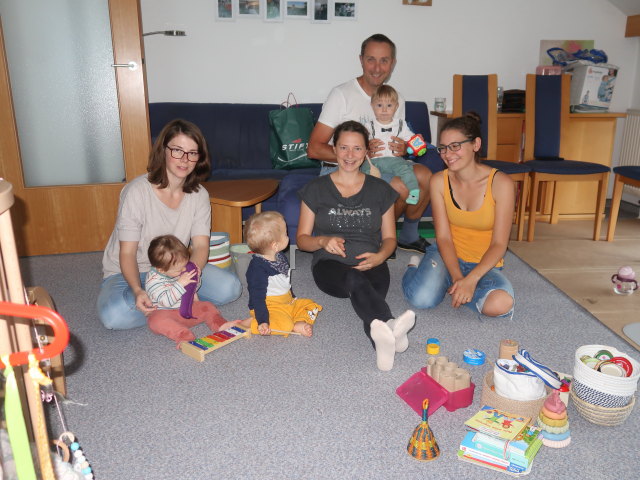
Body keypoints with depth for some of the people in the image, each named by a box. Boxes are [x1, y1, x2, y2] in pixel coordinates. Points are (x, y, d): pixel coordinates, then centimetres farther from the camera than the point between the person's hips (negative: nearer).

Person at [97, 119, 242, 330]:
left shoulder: (199, 195, -6)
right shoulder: (137, 191, -20)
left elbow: (201, 245, -12)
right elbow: (127, 253, -20)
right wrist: (138, 291, -38)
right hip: (129, 273, -3)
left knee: (229, 287, -18)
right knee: (114, 315, -34)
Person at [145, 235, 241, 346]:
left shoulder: (180, 272, 2)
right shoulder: (152, 279, -18)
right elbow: (166, 301, -28)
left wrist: (195, 278, -6)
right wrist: (180, 284, -34)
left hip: (187, 310, 6)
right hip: (164, 313, -6)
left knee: (207, 306, -7)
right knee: (156, 320, -36)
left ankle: (221, 325, -23)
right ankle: (184, 336, -51)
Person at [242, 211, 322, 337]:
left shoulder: (281, 258, 7)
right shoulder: (257, 268, -22)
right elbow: (257, 297, -25)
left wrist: (293, 298, 29)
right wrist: (263, 322, -31)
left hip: (288, 302, 9)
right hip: (269, 307, -9)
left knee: (311, 306, 4)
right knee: (284, 325, -32)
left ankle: (300, 323, -21)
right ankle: (249, 324, -19)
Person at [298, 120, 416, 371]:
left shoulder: (380, 190, 14)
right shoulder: (316, 189, 10)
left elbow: (389, 238, 15)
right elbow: (302, 238, 11)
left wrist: (379, 256, -8)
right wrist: (323, 241, -13)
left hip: (371, 264, 3)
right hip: (330, 265, -2)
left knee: (367, 295, -36)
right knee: (355, 280, -39)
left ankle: (380, 334, -64)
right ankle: (390, 326, -66)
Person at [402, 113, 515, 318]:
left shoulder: (501, 183, -15)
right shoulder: (439, 181, -8)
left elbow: (499, 244, -16)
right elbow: (443, 237, -9)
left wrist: (471, 280, -28)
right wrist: (457, 277, -23)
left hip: (485, 264, 0)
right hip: (447, 255, 1)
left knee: (500, 304, -32)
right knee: (421, 299, -28)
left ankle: (449, 285, -1)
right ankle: (414, 268, 9)